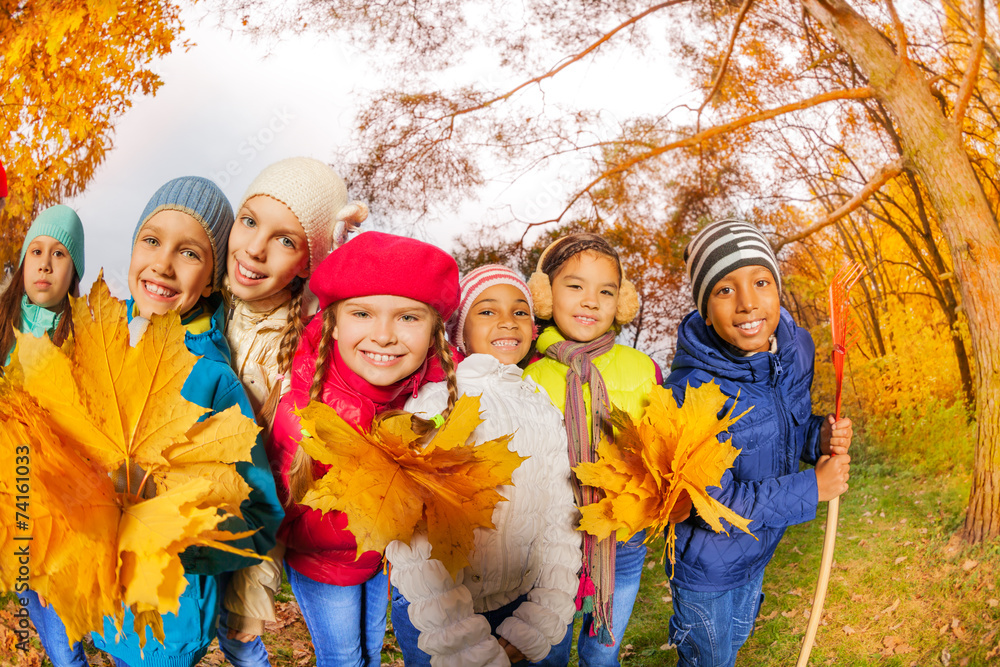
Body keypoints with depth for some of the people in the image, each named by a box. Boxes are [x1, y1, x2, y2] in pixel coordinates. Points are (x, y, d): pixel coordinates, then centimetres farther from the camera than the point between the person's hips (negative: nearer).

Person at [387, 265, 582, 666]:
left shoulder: (545, 411, 1)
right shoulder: (434, 407, -15)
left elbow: (559, 521, 0)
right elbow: (417, 541, -21)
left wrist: (536, 628, -8)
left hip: (518, 604, 4)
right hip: (437, 617, -4)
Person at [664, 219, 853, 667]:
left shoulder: (795, 348, -14)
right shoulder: (691, 393, -35)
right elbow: (713, 504, -30)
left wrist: (822, 436, -19)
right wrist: (812, 487, -25)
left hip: (758, 549, 6)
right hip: (706, 566, -6)